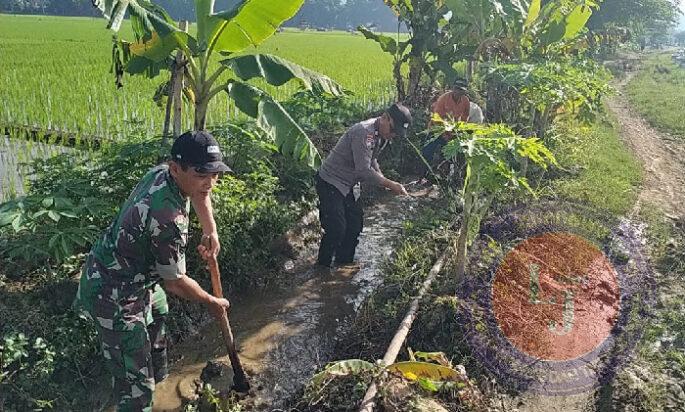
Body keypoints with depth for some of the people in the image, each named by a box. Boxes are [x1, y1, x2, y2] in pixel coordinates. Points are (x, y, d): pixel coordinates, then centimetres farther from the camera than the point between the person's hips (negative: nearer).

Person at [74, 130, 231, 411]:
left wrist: (211, 232, 2)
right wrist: (212, 303, -5)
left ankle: (156, 375, 65)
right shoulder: (168, 220, -37)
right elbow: (174, 283, -22)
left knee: (158, 314, 37)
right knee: (137, 387, -5)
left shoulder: (162, 173, -13)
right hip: (115, 296, -11)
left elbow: (199, 194, 13)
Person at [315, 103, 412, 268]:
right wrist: (390, 184, -24)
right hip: (330, 182, -10)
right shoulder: (364, 132, -28)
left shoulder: (382, 134, 3)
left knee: (355, 224, 13)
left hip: (346, 185, 10)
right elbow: (364, 170, -30)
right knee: (336, 229, -10)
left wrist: (385, 181, 1)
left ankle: (344, 261, 28)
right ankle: (323, 267, 6)